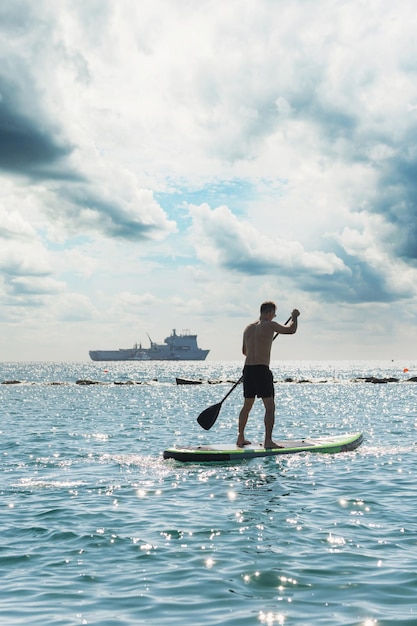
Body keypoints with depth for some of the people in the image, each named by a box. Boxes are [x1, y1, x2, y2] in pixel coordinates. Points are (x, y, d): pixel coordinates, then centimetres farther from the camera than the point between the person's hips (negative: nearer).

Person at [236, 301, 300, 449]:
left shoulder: (248, 328, 14)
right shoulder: (269, 325, -7)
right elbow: (291, 330, -6)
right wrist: (294, 316, 12)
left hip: (247, 369, 7)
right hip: (262, 370, -7)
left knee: (247, 405, 17)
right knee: (270, 406, -2)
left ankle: (240, 438, 22)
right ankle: (268, 441, -8)